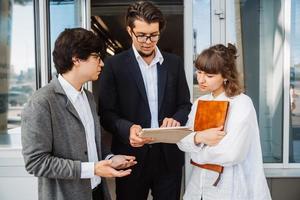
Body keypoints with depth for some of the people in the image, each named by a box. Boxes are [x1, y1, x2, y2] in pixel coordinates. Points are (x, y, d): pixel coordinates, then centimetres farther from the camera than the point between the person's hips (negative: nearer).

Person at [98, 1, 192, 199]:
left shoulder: (174, 62, 6)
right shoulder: (115, 64, -4)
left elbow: (185, 104, 8)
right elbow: (107, 113, -6)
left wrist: (176, 119, -13)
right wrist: (128, 129, -24)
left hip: (169, 155, 3)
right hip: (132, 156, -2)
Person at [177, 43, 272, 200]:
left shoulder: (242, 104, -17)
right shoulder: (199, 103, 3)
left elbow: (231, 154, -26)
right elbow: (182, 142, -3)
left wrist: (197, 151, -11)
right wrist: (197, 138, -23)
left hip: (230, 187, -5)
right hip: (199, 183, 6)